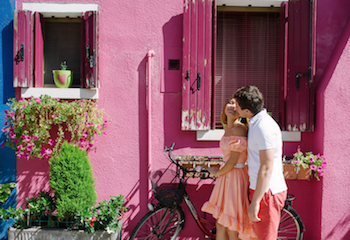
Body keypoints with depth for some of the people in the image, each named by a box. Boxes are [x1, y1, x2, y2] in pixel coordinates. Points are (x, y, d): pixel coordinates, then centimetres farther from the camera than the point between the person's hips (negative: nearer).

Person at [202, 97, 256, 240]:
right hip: (225, 177, 9)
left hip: (235, 178, -9)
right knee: (220, 226, 18)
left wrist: (218, 173, -2)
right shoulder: (227, 127, 10)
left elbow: (233, 161, -17)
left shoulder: (239, 129, -17)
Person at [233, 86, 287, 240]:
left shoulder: (264, 127, -22)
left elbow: (266, 168, -24)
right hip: (263, 190, 10)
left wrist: (255, 202, -22)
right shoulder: (257, 123, 11)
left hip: (266, 192, -10)